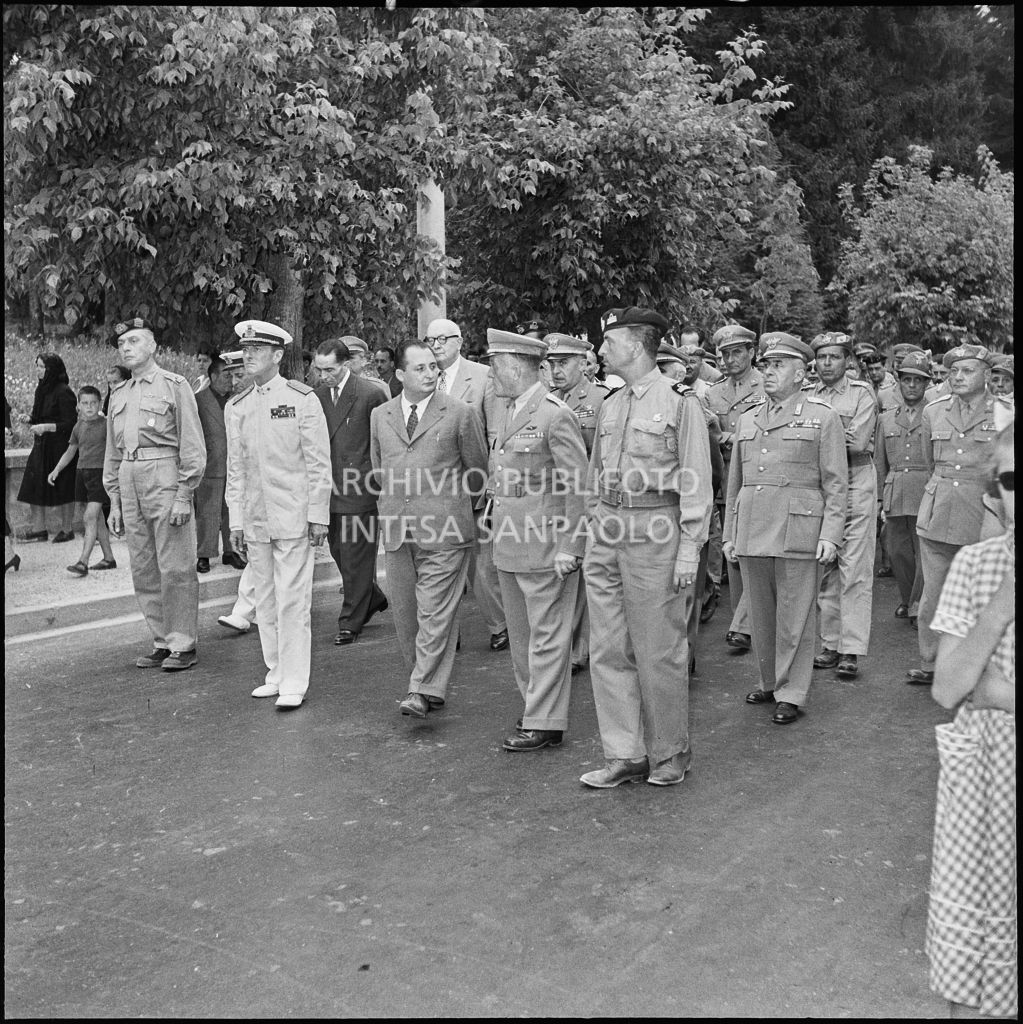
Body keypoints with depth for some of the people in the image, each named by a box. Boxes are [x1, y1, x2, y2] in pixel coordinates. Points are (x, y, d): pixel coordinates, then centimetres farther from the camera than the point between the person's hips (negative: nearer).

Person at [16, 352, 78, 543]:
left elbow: (70, 423, -17)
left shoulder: (63, 392, -15)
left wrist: (45, 427, -23)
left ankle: (67, 529, 13)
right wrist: (30, 418, -1)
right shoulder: (41, 389, 9)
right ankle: (38, 528, 14)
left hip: (60, 447, -8)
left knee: (62, 490, 1)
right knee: (34, 487, 6)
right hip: (41, 446, 8)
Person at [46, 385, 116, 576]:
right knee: (98, 518, 11)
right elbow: (70, 452, 21)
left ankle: (83, 562, -16)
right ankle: (109, 558, 20)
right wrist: (56, 470, 14)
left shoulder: (106, 424, -6)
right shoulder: (78, 427, 10)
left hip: (100, 472, -6)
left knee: (90, 517, -14)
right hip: (82, 472, 6)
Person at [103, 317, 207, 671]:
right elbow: (112, 454, 22)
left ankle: (183, 645, 4)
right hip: (129, 482, 7)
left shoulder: (174, 386, -1)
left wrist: (183, 496, -13)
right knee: (143, 569, 8)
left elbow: (193, 447, -6)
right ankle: (162, 641, 17)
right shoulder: (118, 395, 18)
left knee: (175, 568, -4)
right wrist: (114, 501, 16)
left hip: (165, 476, -6)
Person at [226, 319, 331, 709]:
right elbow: (235, 468, 14)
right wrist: (236, 519, 10)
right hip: (255, 520, 5)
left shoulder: (302, 399, -2)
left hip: (293, 516, -5)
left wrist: (318, 515, -7)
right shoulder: (236, 407, 11)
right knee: (265, 601, 9)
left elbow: (319, 463, -3)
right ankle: (276, 672, 20)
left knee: (292, 601, -5)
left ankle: (294, 684, 1)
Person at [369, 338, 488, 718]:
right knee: (405, 613, 7)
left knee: (436, 612, -8)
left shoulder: (459, 413, 0)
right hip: (397, 529, 4)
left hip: (444, 530, -4)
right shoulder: (380, 416, 12)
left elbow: (477, 470, 8)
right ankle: (426, 682, 19)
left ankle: (423, 691, -7)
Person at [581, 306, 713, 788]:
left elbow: (696, 481, -8)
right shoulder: (610, 405, 14)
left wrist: (689, 549, -12)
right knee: (608, 650, 7)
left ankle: (669, 753, 20)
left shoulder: (680, 401, -6)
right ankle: (625, 754, 18)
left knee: (658, 651, 2)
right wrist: (595, 529, 14)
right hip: (607, 532, 7)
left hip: (655, 531, -6)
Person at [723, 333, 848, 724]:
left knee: (794, 617, 1)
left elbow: (836, 483, -1)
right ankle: (768, 682, 27)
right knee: (761, 615, 12)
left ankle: (791, 694, 12)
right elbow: (734, 482, 18)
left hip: (798, 531, -5)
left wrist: (830, 534, -9)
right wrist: (729, 533, 14)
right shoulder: (747, 420, 16)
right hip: (752, 532, 5)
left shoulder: (823, 416, 2)